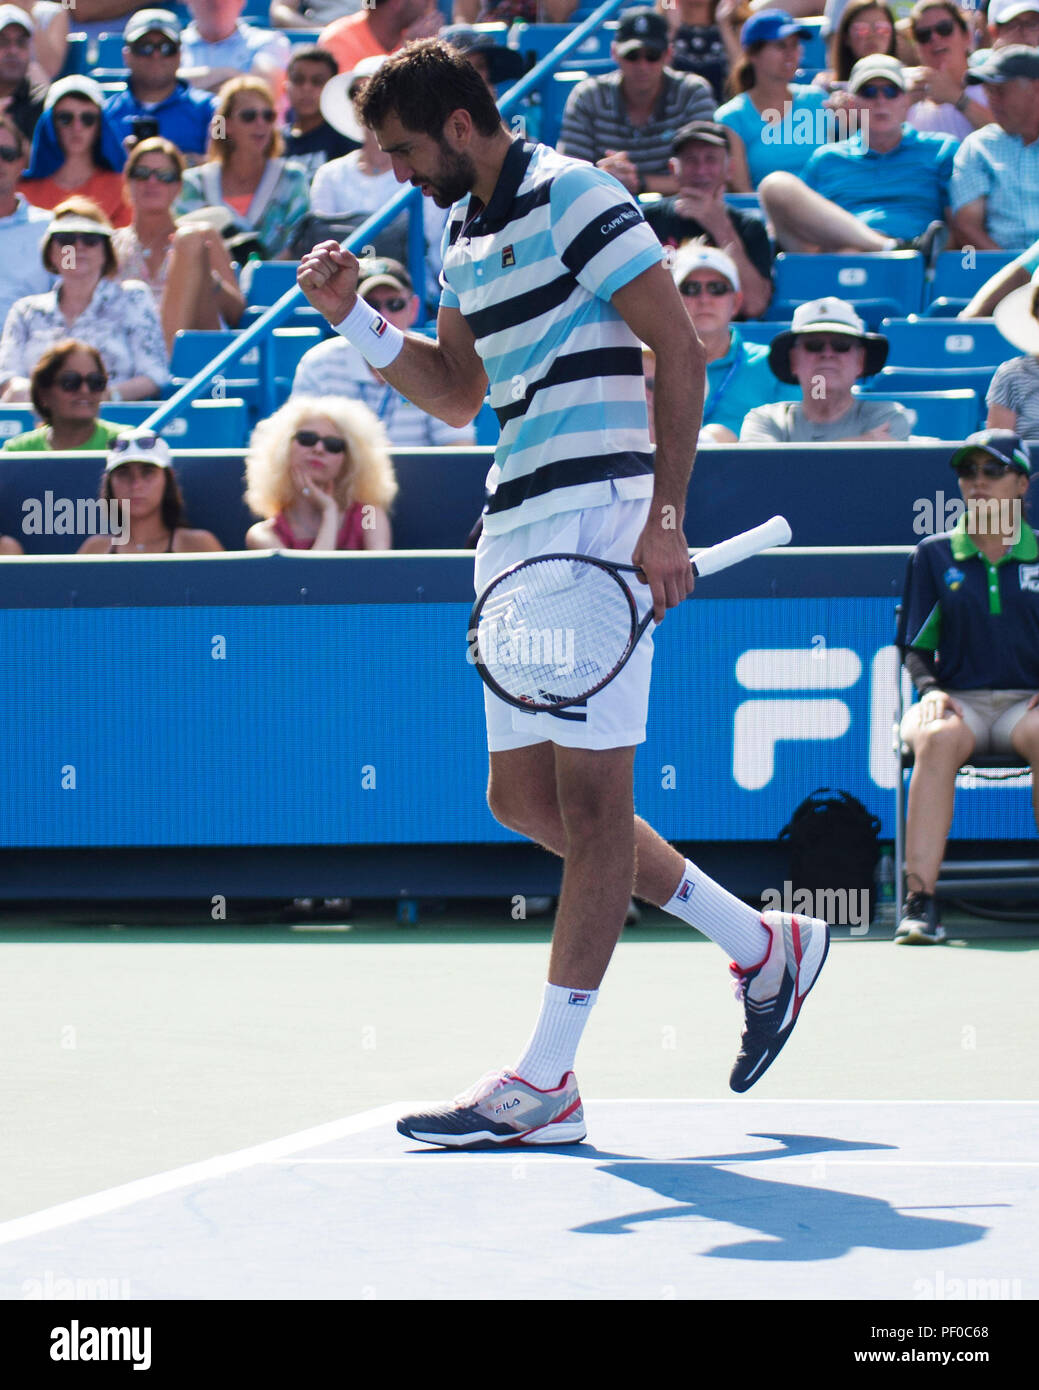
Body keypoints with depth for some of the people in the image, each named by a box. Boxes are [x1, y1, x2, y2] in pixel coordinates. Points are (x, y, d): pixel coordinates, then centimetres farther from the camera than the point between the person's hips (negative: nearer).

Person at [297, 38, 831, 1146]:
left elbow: (681, 351, -12)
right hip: (516, 531, 10)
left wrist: (664, 519, -18)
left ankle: (546, 1083, -8)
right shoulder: (463, 233, 18)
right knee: (524, 795, 10)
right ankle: (762, 947, 22)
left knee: (589, 795, -7)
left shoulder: (570, 195, -9)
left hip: (596, 516, -10)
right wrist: (353, 318, 9)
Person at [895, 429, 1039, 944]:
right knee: (937, 740, -37)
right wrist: (930, 689, -10)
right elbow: (916, 647, 11)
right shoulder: (933, 555, 12)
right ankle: (919, 900, -44)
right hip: (958, 701, 0)